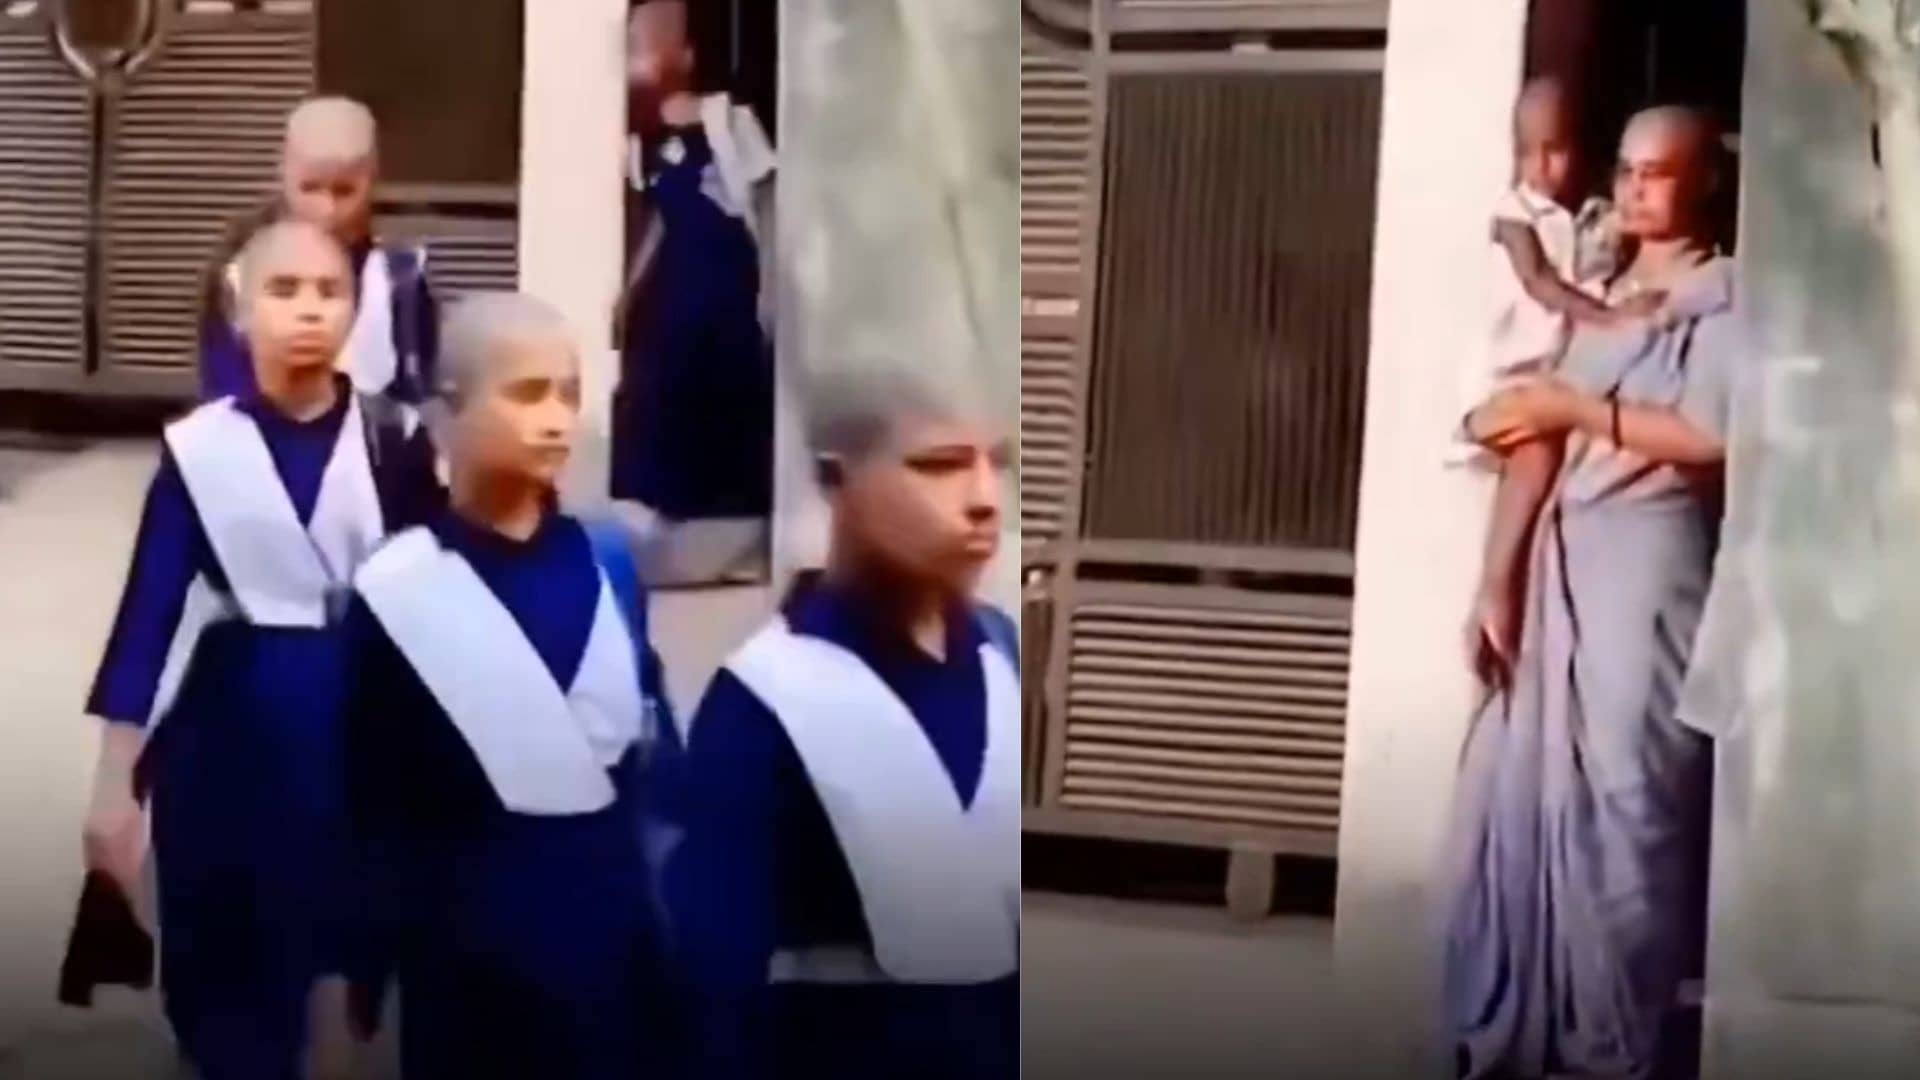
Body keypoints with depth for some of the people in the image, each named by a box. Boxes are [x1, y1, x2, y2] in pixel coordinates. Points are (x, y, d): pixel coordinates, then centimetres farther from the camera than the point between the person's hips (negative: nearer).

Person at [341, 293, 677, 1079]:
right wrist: (366, 961, -6)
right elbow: (369, 802, -7)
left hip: (611, 929, 4)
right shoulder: (401, 594, -9)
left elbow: (653, 742, 10)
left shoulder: (606, 563, 4)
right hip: (469, 940, -4)